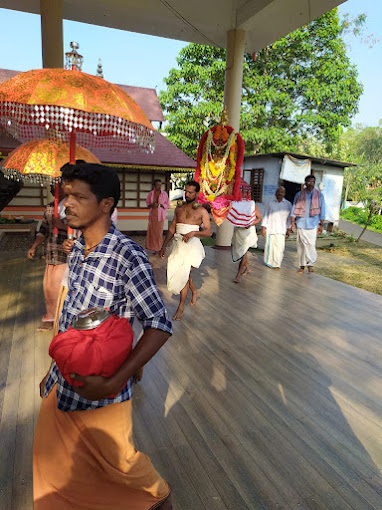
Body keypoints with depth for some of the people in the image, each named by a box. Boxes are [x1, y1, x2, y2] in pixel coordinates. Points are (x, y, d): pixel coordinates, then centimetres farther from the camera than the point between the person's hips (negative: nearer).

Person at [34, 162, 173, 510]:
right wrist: (54, 371, 15)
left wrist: (111, 384, -25)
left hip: (98, 389, -7)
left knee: (117, 462, 15)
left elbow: (159, 326, -23)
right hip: (61, 382, 7)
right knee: (52, 462, 24)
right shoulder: (76, 251, 0)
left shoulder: (128, 257, -24)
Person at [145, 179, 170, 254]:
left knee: (159, 231, -4)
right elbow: (147, 202, 16)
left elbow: (168, 205, 1)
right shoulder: (151, 193, 4)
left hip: (160, 215, -2)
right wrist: (151, 205, -7)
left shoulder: (164, 194, -1)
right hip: (152, 214, 2)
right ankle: (151, 246, 14)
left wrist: (159, 205, -14)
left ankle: (158, 248, 6)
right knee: (151, 230, 0)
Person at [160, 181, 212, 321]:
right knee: (175, 271, 6)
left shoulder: (201, 211, 1)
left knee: (184, 274, -10)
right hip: (178, 244, 5)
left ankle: (181, 307, 4)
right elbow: (172, 229, 17)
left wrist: (193, 233, -23)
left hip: (192, 244, -5)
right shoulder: (179, 209, 15)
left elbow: (209, 232, -6)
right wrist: (164, 245, 13)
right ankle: (194, 291, 34)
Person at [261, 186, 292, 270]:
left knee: (279, 247, -6)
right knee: (270, 246, 2)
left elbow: (289, 217, 10)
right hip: (270, 229, 0)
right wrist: (263, 227, 3)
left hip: (281, 230, 0)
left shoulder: (288, 204, 8)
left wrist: (288, 230, 5)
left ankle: (276, 264, 2)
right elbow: (265, 216, 9)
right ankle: (268, 262, 17)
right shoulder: (270, 203, 8)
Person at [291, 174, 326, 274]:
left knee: (311, 245, -10)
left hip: (313, 224, -1)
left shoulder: (319, 195, 6)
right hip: (301, 224, 1)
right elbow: (294, 209, 8)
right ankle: (302, 266, 14)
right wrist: (293, 222, 1)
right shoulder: (299, 195, 7)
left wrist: (321, 225, 3)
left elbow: (322, 211, 7)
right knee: (301, 245, 4)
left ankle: (310, 264, 5)